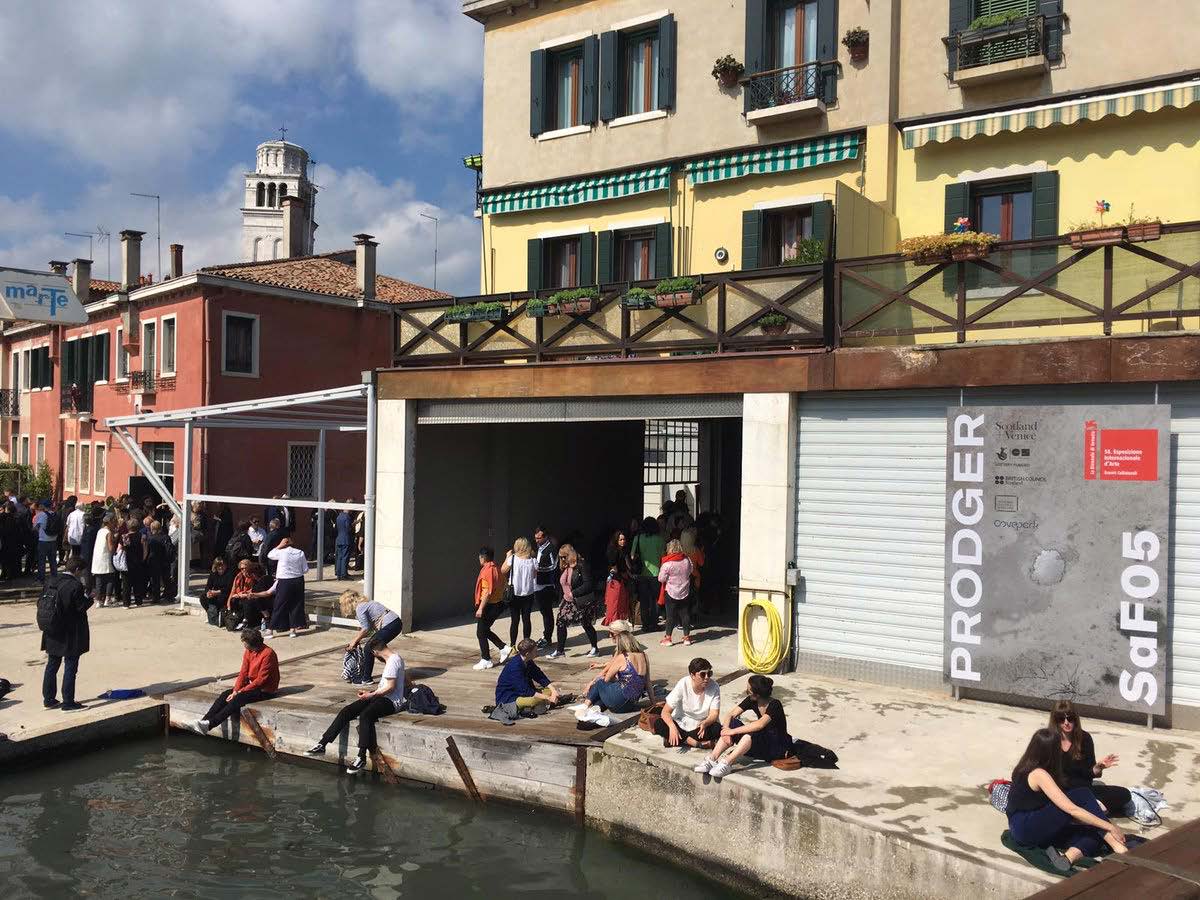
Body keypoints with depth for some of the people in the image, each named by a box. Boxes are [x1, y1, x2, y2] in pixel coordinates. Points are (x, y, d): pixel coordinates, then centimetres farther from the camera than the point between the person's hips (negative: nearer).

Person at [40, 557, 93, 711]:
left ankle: (48, 698, 26)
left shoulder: (51, 582, 1)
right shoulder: (76, 586, -20)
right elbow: (81, 607, -17)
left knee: (52, 665, 17)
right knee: (70, 667, 2)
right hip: (71, 635, -7)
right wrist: (89, 598, 0)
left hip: (53, 633, 7)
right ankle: (68, 702, 6)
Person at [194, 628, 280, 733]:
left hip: (265, 690, -8)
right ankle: (204, 721, -16)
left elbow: (261, 680, -22)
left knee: (238, 699, -27)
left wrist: (240, 692, -19)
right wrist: (235, 691, -12)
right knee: (224, 695, -10)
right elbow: (243, 673, 2)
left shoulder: (268, 654, -23)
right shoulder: (248, 651, 2)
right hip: (252, 684, 8)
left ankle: (210, 724, -29)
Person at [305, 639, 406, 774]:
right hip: (382, 697, 10)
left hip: (392, 701, -10)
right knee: (346, 711, -4)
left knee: (365, 715, -35)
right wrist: (369, 692, 20)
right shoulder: (393, 658, 17)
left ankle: (361, 758, -36)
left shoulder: (393, 661, -15)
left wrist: (371, 695, -13)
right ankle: (321, 745, -5)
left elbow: (390, 687, -20)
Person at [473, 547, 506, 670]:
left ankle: (486, 660, 7)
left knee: (481, 633, 2)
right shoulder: (497, 569, 9)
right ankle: (504, 647, 17)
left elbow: (488, 592, -23)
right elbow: (502, 586, 14)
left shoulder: (487, 570, -19)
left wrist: (480, 608, -21)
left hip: (489, 605, -9)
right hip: (498, 603, 9)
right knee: (485, 631, 20)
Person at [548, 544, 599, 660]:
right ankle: (560, 650, 10)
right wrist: (561, 600, 12)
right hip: (568, 601, 7)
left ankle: (595, 648, 21)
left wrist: (573, 593, -19)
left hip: (582, 602, -7)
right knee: (561, 623, 0)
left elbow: (588, 584, -19)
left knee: (586, 624, 4)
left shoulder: (581, 565, -14)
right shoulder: (565, 568, 10)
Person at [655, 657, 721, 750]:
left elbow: (714, 714, -17)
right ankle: (697, 743, -24)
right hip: (681, 724, 0)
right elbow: (666, 712, -18)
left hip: (701, 726, 0)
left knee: (717, 729, -32)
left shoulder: (714, 687, -14)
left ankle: (682, 740, -18)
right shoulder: (683, 684, -18)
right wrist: (672, 727, -38)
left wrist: (705, 723, -40)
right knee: (658, 725, -27)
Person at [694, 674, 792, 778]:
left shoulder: (774, 705, -22)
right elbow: (730, 714, -6)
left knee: (752, 733, -36)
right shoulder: (751, 701, -2)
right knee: (732, 724, -15)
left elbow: (760, 725, -37)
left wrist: (733, 731, -33)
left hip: (778, 747, -7)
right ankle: (711, 759, -26)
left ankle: (727, 763, -39)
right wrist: (726, 730, -26)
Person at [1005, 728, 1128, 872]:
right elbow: (1072, 810, -23)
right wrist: (1110, 827, -19)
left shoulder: (1030, 767, 10)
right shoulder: (1038, 774, -19)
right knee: (1083, 795, -16)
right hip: (1025, 830, -9)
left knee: (1093, 832, -6)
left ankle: (1069, 856, -31)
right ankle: (1117, 846, -20)